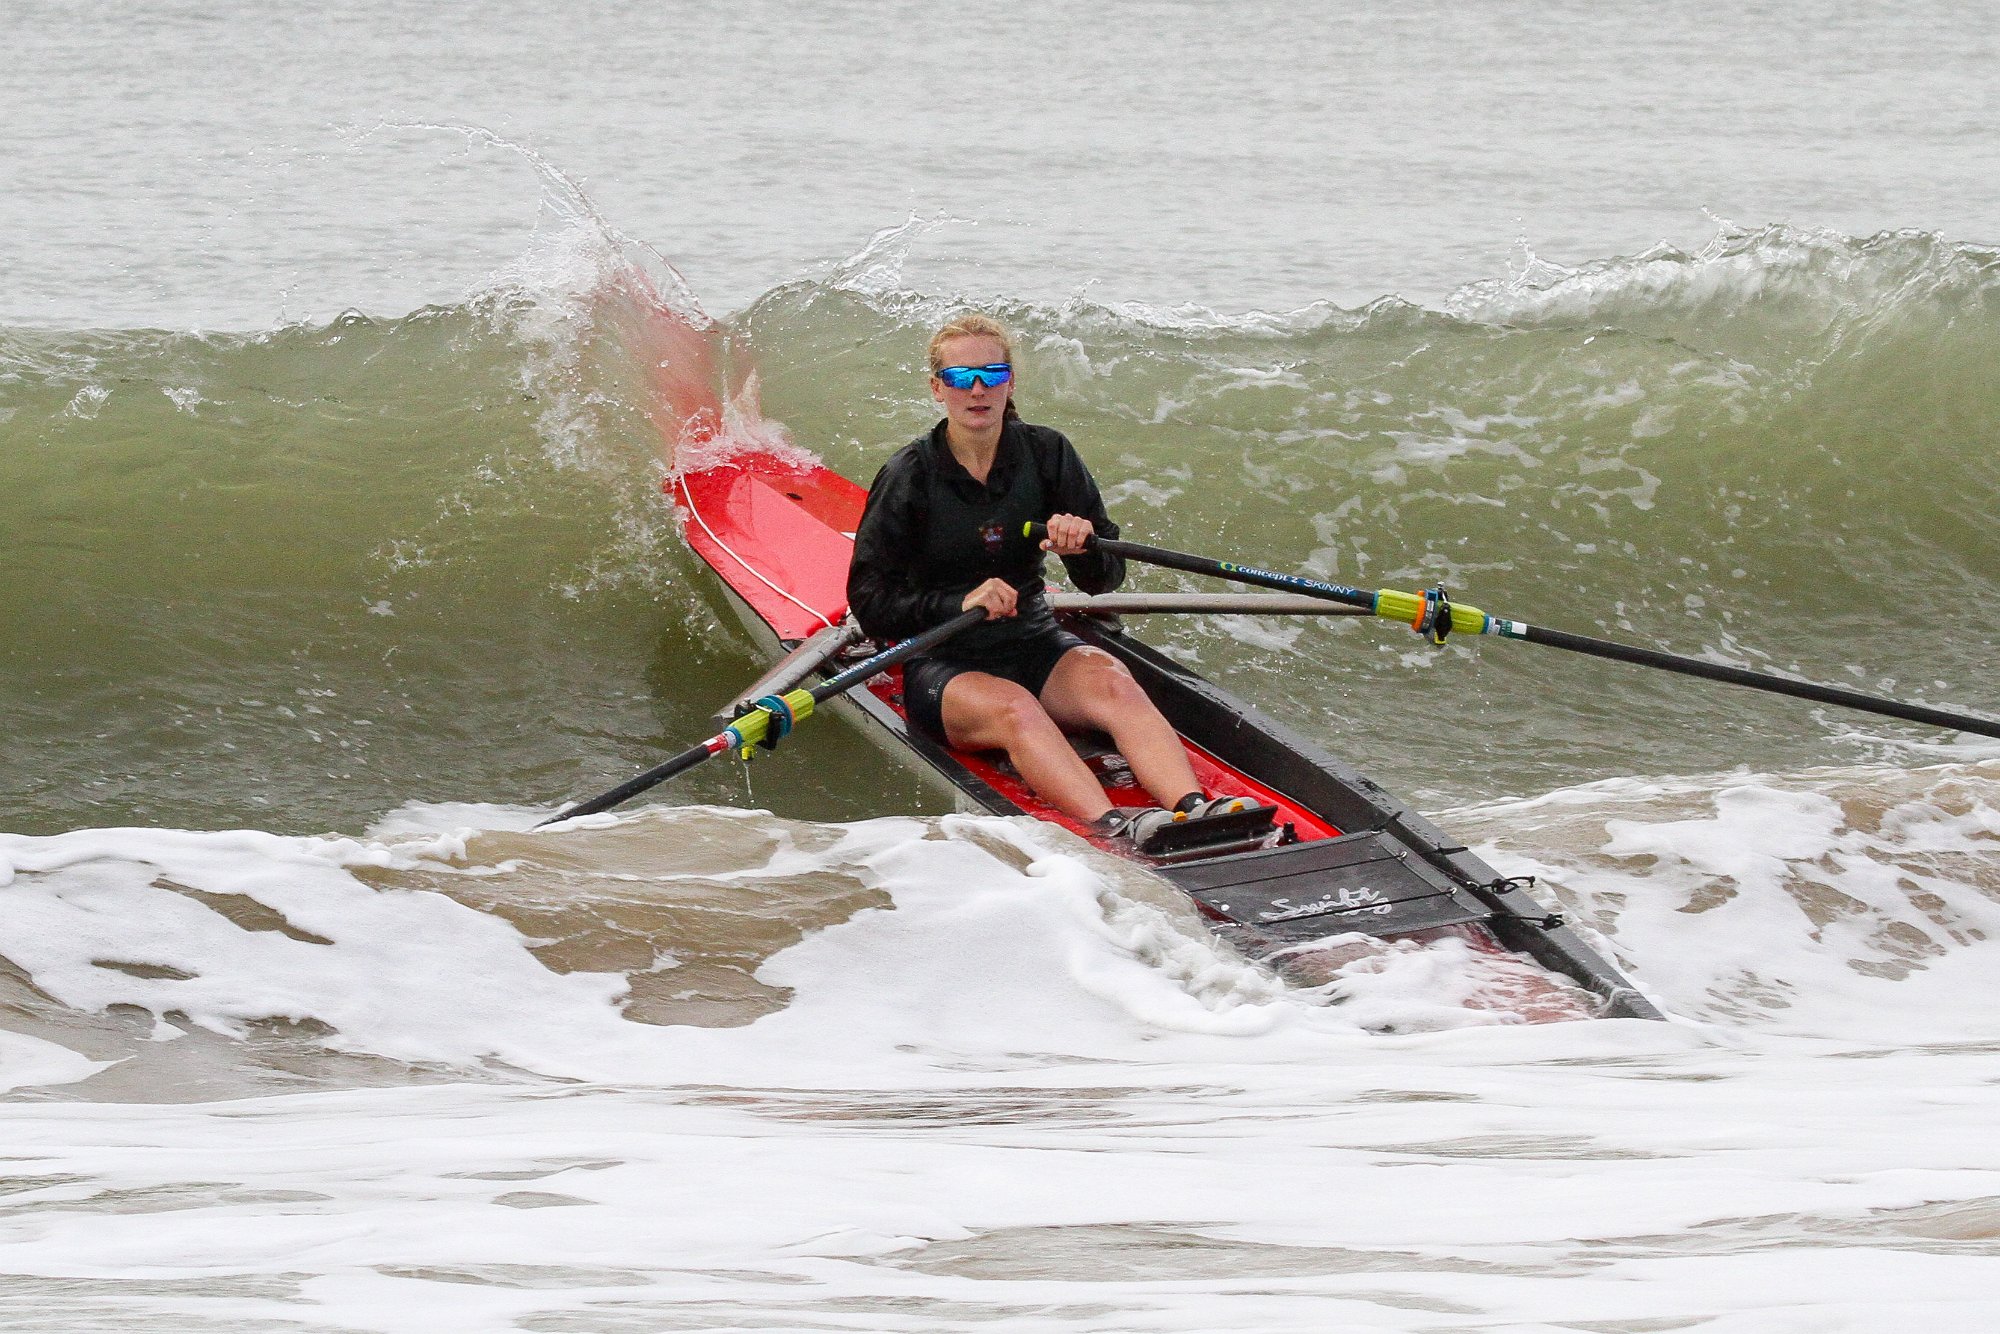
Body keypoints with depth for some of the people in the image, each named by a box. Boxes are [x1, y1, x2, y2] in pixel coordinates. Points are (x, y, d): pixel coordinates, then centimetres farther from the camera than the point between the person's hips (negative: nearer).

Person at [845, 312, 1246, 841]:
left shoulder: (1046, 454, 4)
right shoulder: (910, 476, -5)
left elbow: (1104, 579, 3)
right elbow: (869, 600, -7)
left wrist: (1084, 545, -20)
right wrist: (958, 604, -22)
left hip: (1034, 646, 3)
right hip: (943, 666, -3)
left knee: (1110, 682, -29)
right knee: (1012, 708, -36)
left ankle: (1194, 809, -53)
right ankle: (1113, 829, -59)